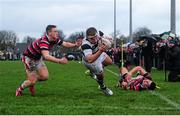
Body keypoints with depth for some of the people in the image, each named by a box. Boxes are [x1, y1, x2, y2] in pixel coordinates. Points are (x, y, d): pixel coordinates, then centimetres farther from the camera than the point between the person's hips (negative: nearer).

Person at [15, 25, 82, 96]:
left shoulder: (55, 39, -11)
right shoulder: (44, 41, -37)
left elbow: (65, 44, -6)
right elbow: (46, 56, -49)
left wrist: (75, 45, -26)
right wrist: (59, 61, -57)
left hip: (38, 58, 8)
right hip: (29, 58, -8)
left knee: (45, 76, -5)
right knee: (32, 81, -7)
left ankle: (31, 83, 23)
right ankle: (19, 89, 21)